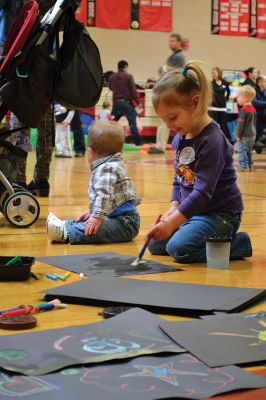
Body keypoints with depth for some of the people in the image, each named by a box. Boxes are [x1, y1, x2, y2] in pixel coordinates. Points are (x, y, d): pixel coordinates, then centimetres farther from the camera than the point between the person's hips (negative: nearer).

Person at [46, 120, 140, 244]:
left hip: (125, 224, -12)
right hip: (115, 217, 12)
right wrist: (92, 212, 30)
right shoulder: (110, 166, 22)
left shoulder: (106, 169, -15)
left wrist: (97, 217, -34)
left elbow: (104, 195, -29)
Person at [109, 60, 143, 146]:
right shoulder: (128, 76, -8)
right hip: (127, 102, -5)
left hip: (116, 102, 5)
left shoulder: (112, 77, 6)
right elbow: (133, 90, -11)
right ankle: (137, 141, -6)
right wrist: (138, 102, -7)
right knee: (132, 122, -4)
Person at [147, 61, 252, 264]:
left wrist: (171, 222, -33)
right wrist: (173, 209, -2)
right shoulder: (180, 138, 4)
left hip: (220, 213, -9)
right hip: (191, 209, 9)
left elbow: (202, 192, -29)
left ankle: (237, 243, -6)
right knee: (155, 244, 6)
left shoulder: (211, 141, -24)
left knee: (179, 248, -24)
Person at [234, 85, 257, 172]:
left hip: (244, 135, -9)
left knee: (242, 150, -1)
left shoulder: (243, 110, -20)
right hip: (252, 134, 9)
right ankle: (250, 165, 23)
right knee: (249, 150, 18)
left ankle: (243, 165, 0)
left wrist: (238, 134, -13)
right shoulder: (253, 108, 9)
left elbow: (240, 123, -20)